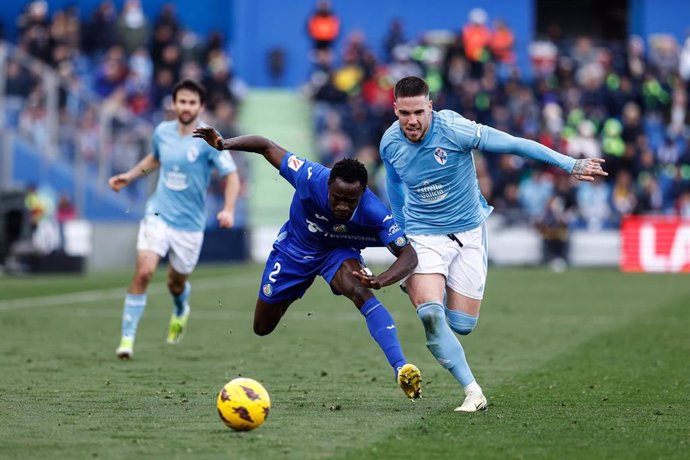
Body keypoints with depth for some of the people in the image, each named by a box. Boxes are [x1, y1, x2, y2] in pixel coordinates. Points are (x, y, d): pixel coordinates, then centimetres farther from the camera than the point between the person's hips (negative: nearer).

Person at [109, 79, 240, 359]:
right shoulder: (162, 132, 1)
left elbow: (231, 176, -12)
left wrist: (228, 210, -26)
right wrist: (129, 176, 15)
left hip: (190, 223, -1)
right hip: (158, 216, 1)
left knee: (176, 284, 13)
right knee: (143, 272, -18)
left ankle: (181, 312, 51)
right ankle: (127, 338, -12)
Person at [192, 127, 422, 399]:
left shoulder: (374, 214, -36)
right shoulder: (311, 179, -36)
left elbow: (409, 256, -33)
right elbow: (268, 147, -25)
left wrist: (382, 280, -53)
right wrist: (224, 144, -39)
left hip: (339, 252, -1)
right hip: (294, 250, 1)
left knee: (361, 292, -35)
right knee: (262, 328, 13)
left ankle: (401, 369, -40)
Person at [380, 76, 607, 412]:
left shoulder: (454, 129, -21)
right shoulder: (390, 143, -9)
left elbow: (515, 144, -17)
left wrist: (569, 164, -19)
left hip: (468, 233, -1)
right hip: (423, 236, 1)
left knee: (461, 325, 0)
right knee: (430, 314, -24)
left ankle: (418, 287, 32)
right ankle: (473, 392, -13)